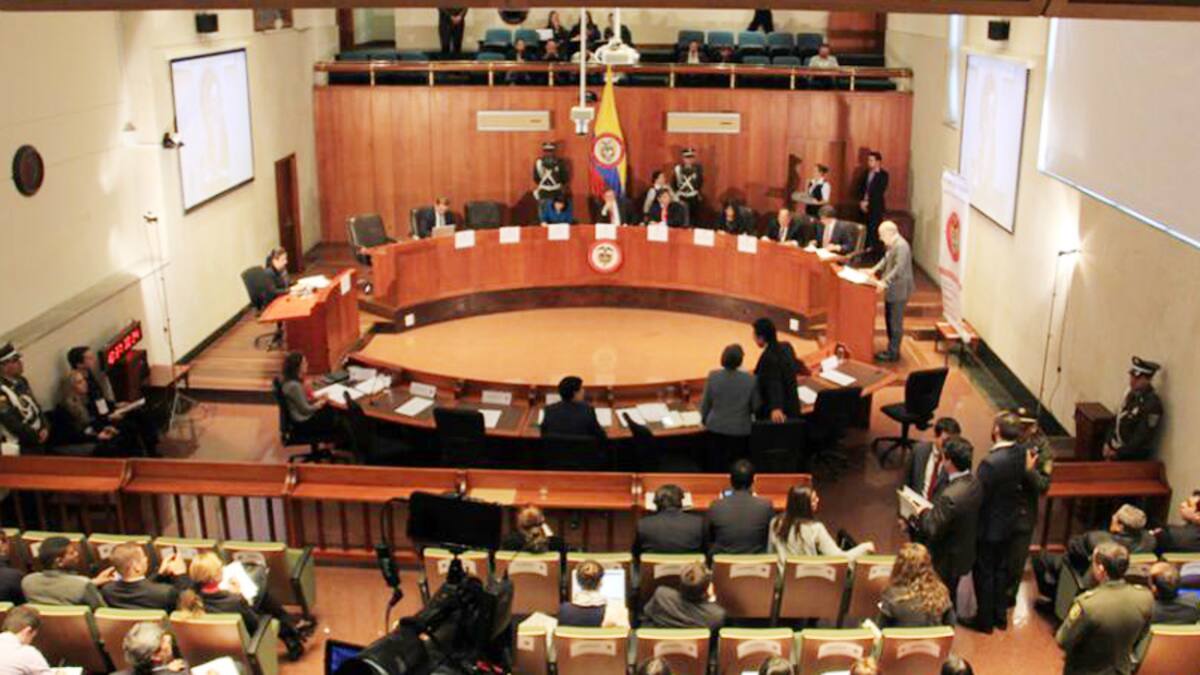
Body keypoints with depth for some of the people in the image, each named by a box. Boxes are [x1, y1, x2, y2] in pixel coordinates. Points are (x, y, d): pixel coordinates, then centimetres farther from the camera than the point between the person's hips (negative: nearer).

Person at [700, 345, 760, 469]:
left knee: (716, 464, 16)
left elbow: (705, 402, -2)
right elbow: (756, 406, -5)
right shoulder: (750, 379, -15)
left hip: (716, 428, 1)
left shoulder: (713, 376, -13)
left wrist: (704, 419, 16)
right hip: (740, 430, -1)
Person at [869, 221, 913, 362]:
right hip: (892, 290, 10)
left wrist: (884, 282, -34)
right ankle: (891, 349, 27)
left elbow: (899, 269, -30)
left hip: (899, 291, -10)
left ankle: (893, 353, 6)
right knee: (890, 320, 17)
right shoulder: (892, 244, 10)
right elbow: (886, 260, 21)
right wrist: (874, 270, 8)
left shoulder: (901, 246, -22)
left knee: (895, 323, -2)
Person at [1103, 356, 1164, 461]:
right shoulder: (1132, 394, 5)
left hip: (1133, 456, -7)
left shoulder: (1153, 404, -21)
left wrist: (1118, 453, -17)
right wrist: (1108, 443, 4)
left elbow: (1143, 438, -22)